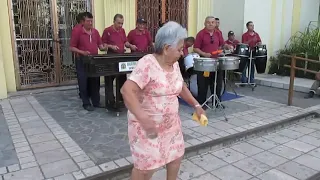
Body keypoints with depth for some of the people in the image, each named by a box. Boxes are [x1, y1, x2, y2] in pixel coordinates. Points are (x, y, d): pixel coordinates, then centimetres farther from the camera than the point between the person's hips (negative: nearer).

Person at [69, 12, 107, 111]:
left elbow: (100, 45, 12)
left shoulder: (95, 32, 8)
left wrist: (104, 48, -11)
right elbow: (72, 48, -7)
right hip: (82, 61, -5)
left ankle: (96, 101, 21)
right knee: (84, 83, 2)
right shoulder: (77, 32, -7)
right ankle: (86, 103, 12)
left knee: (95, 82, 10)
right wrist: (82, 52, -22)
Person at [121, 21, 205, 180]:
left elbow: (180, 87, 18)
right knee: (146, 166, 0)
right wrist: (143, 118, -42)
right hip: (147, 125, -7)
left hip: (170, 123, 8)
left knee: (176, 155, 19)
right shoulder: (147, 64, -23)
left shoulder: (174, 64, 2)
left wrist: (196, 105, 10)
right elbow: (126, 90, -32)